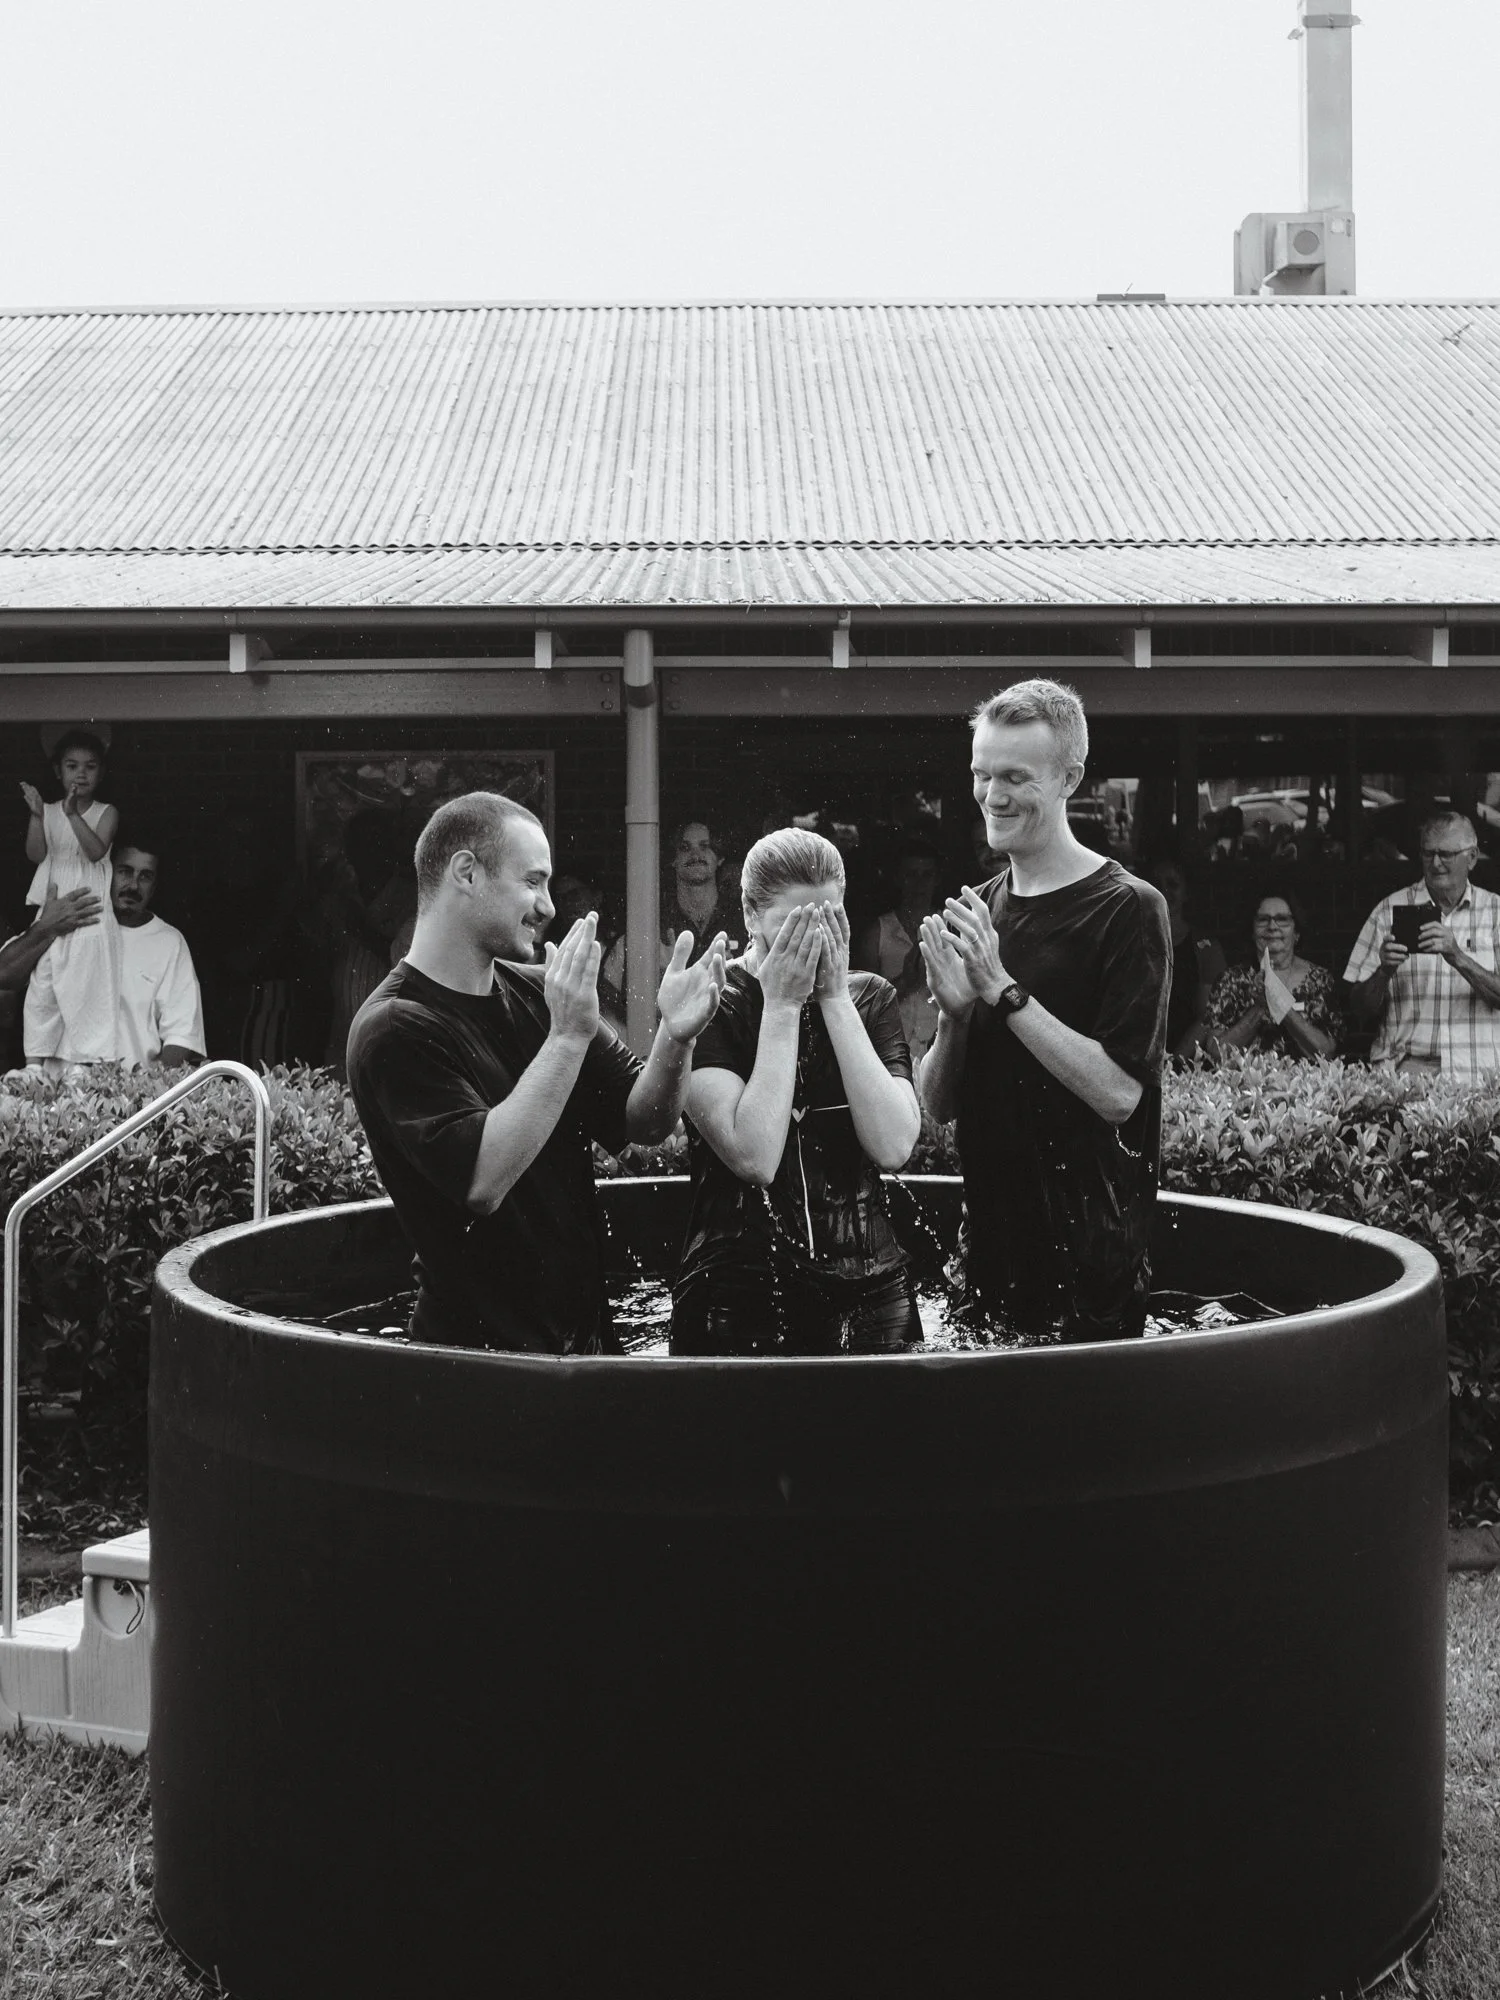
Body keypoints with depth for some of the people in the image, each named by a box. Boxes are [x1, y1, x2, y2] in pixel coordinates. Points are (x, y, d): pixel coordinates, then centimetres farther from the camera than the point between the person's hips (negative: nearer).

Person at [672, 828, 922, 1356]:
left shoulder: (870, 997, 6)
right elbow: (755, 1158, -19)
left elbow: (892, 1147, -9)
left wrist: (834, 997, -10)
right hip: (740, 1298, -3)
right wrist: (781, 1004, -14)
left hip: (868, 1297, 4)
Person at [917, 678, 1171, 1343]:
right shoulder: (974, 911, 8)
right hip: (988, 1250, 5)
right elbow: (937, 1104, 7)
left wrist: (1004, 990, -20)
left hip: (1092, 1260, -5)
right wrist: (953, 1015, -13)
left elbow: (1119, 1093, -18)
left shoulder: (1128, 908, -9)